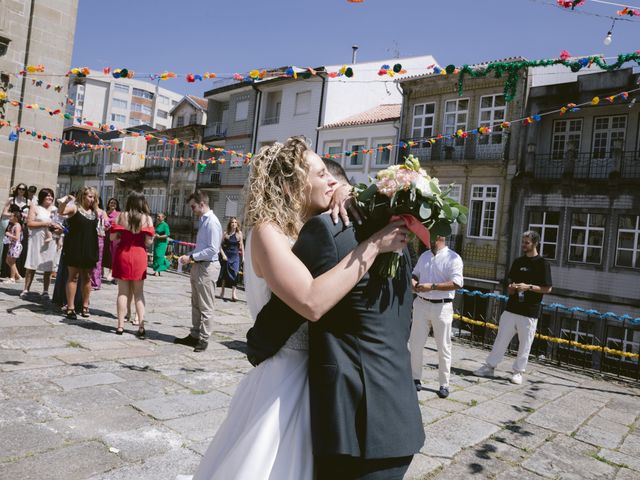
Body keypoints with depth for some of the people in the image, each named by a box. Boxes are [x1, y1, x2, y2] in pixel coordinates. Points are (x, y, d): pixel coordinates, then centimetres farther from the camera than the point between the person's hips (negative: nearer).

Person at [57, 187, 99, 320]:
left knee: (87, 277, 10)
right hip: (75, 248, -5)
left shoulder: (95, 212, 11)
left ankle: (85, 306, 20)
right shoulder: (74, 208, -4)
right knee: (73, 276, 0)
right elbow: (61, 211, -25)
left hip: (90, 248, 5)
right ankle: (70, 308, 4)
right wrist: (66, 200, -39)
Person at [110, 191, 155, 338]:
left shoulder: (121, 216, -3)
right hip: (139, 256, 0)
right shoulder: (147, 219, -5)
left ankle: (120, 325, 11)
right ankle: (141, 326, 4)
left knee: (123, 291, 9)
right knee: (139, 292, 9)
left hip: (122, 254, 0)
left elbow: (113, 237, -5)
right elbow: (149, 241, -8)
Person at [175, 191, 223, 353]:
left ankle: (204, 339, 11)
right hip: (198, 265, 10)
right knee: (195, 304, 17)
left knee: (205, 306, 1)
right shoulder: (203, 221, 12)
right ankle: (194, 335, 28)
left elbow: (212, 250, -22)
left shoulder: (212, 222, -17)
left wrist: (191, 257, -18)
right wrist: (188, 256, 7)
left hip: (207, 267, -10)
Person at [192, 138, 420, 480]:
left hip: (314, 376, 8)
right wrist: (373, 244, -26)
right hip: (283, 379, -7)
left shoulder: (312, 233, 5)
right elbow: (312, 302, -34)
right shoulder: (266, 232, -19)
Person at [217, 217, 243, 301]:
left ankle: (233, 293, -12)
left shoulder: (239, 233, 2)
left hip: (235, 256, 0)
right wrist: (223, 254, -10)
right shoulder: (226, 233, -1)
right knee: (224, 273, 9)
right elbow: (220, 245, 0)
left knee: (234, 273, -10)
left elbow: (241, 245, 6)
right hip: (226, 255, 0)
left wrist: (243, 256, 2)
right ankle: (222, 291, 23)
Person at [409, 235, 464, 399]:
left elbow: (457, 283, -18)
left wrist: (432, 286, -23)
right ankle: (415, 378, 20)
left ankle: (444, 384, 17)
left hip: (442, 307, -5)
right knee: (415, 343, 7)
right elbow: (415, 273, 21)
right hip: (421, 304, 5)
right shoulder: (424, 255, 11)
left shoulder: (453, 258, -8)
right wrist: (413, 281, -3)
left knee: (443, 347, 5)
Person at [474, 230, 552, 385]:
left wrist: (528, 287, -17)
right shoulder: (518, 261, 12)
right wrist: (511, 288, -1)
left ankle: (518, 372, 17)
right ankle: (490, 366, 14)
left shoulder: (542, 263, -4)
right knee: (501, 339, 7)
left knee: (525, 344, 4)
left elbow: (547, 288, -6)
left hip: (530, 312, -5)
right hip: (511, 308, 5)